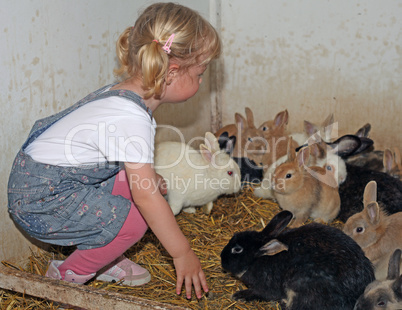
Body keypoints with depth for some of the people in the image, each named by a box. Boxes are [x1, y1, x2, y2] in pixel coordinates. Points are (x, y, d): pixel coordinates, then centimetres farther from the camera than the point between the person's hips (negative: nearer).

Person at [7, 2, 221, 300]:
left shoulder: (123, 93, 1)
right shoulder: (131, 119, -28)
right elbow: (147, 198, -24)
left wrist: (147, 175, 11)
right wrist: (183, 253, -15)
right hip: (40, 201, -9)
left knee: (133, 181, 6)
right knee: (134, 219, -15)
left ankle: (102, 257, 19)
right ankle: (67, 276, 4)